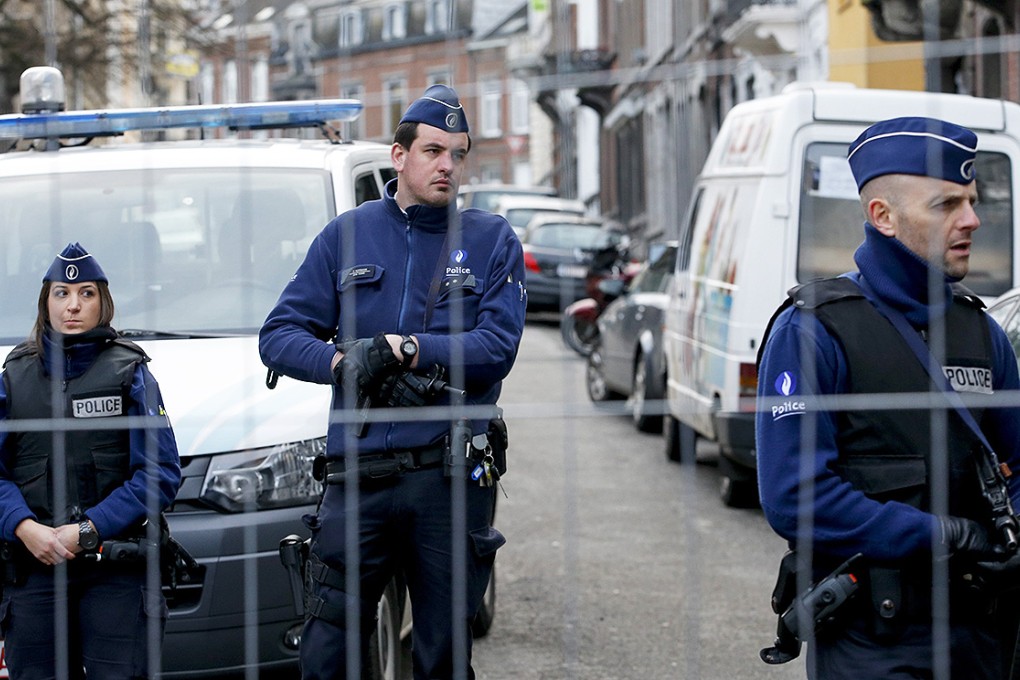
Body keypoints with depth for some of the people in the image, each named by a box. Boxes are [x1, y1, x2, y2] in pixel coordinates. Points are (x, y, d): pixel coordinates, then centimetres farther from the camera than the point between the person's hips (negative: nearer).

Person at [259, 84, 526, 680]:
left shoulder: (492, 241, 8)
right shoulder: (346, 237, 12)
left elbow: (497, 346, -6)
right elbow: (280, 335, 7)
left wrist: (401, 348, -14)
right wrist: (342, 362, -12)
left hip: (452, 477, -1)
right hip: (358, 473, 1)